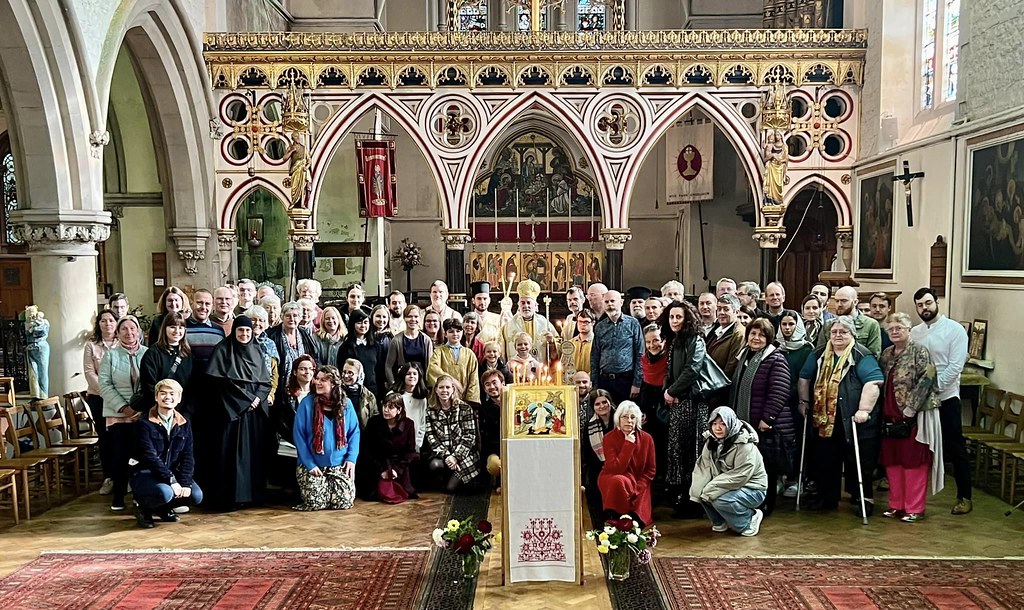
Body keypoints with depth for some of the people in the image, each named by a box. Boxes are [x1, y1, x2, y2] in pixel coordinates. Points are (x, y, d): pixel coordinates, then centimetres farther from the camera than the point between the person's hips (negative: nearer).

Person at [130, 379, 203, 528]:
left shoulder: (184, 424, 3)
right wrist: (171, 481, -26)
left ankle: (163, 508, 12)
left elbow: (187, 456, -2)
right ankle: (142, 506, 1)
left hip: (173, 472, 5)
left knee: (196, 496, -17)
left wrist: (185, 483, -17)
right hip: (145, 473, -5)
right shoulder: (144, 423, -11)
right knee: (165, 493, -34)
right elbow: (150, 456, -19)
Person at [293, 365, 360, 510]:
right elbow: (298, 435, -8)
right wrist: (309, 464, -14)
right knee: (316, 503, -13)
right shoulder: (307, 402, -7)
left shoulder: (346, 404, 0)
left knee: (344, 502, -9)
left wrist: (352, 458, -9)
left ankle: (331, 486, 24)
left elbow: (354, 432, 4)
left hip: (340, 464, 2)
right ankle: (303, 487, 22)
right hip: (313, 465, -2)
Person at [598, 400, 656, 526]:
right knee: (620, 482, -39)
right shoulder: (609, 438, -12)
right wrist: (629, 444, -24)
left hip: (639, 484, 2)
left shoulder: (646, 438, -4)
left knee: (637, 522, -23)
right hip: (611, 479, -2)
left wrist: (637, 488, -13)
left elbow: (651, 469, 2)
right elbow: (616, 469, -22)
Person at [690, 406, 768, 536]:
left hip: (751, 488, -7)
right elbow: (703, 466, -8)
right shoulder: (712, 442, -1)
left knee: (720, 500, -30)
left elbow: (739, 476, -29)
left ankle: (751, 518, -3)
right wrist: (698, 490, -25)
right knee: (701, 490, -15)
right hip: (728, 486, 7)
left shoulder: (745, 446, -23)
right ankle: (720, 522, 8)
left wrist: (711, 489, -30)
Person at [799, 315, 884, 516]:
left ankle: (864, 498, 18)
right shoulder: (819, 354, 10)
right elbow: (805, 377, 20)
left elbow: (873, 382, -20)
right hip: (824, 420, 6)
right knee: (824, 460, 13)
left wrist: (864, 410, -25)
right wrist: (804, 401, 17)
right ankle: (827, 497, 26)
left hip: (853, 422, -5)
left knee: (859, 461, 3)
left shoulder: (862, 356, -9)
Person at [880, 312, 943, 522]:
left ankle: (914, 508, 8)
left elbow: (926, 380, -15)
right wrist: (882, 411, 8)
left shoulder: (919, 352, -6)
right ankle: (896, 505, 21)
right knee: (892, 462, 10)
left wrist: (910, 409, -18)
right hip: (890, 417, 6)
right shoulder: (886, 354, 13)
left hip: (915, 417, -6)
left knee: (913, 462, 0)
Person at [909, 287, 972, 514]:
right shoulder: (914, 332, 8)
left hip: (945, 398, -4)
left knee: (955, 449, 2)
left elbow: (955, 366, -14)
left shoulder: (954, 329, -6)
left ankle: (965, 497, 13)